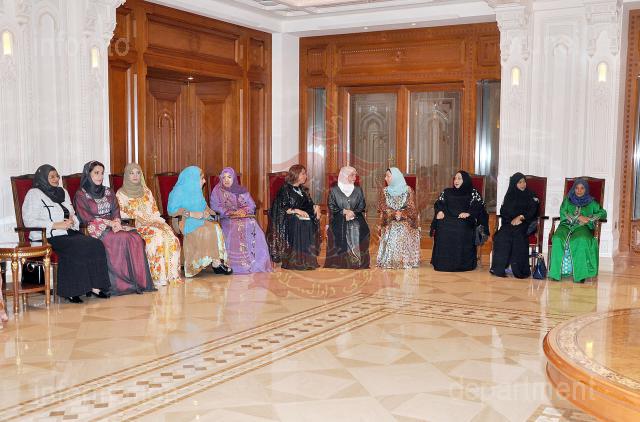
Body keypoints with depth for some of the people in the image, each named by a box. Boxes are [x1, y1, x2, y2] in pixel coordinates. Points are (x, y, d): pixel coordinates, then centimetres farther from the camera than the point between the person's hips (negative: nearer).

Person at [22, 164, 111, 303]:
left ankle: (94, 285, -20)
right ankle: (70, 291, -24)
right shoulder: (34, 194, 1)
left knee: (96, 245, -21)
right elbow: (29, 221, -11)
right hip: (48, 237, -7)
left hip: (69, 233, 7)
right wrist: (56, 225, -17)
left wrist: (72, 220, 3)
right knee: (77, 249, -33)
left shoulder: (62, 192, 24)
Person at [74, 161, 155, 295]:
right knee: (122, 238, -32)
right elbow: (86, 218, -6)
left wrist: (116, 222, -11)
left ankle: (139, 280, -29)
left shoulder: (109, 192, 22)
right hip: (96, 229, -5)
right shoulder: (81, 195, 4)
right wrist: (109, 222, -15)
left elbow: (116, 212, 13)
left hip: (113, 225, 5)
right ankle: (124, 283, -30)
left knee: (135, 237, -26)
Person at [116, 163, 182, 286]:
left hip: (154, 222, 4)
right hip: (136, 226, -4)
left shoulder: (146, 191, 21)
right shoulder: (121, 194, 6)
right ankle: (157, 276, -32)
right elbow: (123, 215, -3)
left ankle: (171, 274, -25)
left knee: (170, 236, -27)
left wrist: (158, 221, -4)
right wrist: (142, 221, -14)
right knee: (156, 236, -35)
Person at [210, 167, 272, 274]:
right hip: (227, 220, -2)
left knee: (256, 234, -27)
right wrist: (232, 212, -14)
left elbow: (252, 205, 11)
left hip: (246, 218, 2)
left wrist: (244, 211, -12)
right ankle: (237, 265, -33)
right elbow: (215, 207, -3)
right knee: (236, 232, -35)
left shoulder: (242, 191, 19)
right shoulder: (217, 191, 11)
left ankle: (257, 264, -20)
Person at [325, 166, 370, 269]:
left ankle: (357, 263, -4)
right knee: (341, 246, -9)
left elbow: (362, 206, 7)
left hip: (356, 223, 2)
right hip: (339, 224, -2)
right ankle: (340, 263, -3)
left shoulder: (358, 190, 10)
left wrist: (353, 213, -10)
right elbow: (331, 207, 0)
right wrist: (344, 211, -11)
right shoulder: (334, 190, 3)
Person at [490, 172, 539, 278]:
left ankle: (519, 270, -31)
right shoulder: (509, 196, 16)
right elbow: (503, 212, 9)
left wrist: (521, 217, -17)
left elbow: (532, 211, 0)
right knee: (502, 235, -29)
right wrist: (512, 220, -9)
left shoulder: (531, 196, 12)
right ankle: (499, 268, -30)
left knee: (518, 234, -32)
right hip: (509, 223, 2)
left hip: (525, 223, -1)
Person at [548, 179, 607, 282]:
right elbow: (563, 214, 3)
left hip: (582, 227, -1)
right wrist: (578, 217, -8)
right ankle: (556, 272, -32)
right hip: (566, 225, 1)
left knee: (581, 240, -38)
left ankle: (580, 274, -37)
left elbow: (603, 213, 9)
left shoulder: (591, 202, 17)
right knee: (557, 239, -33)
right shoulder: (567, 200, 18)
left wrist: (589, 218, -6)